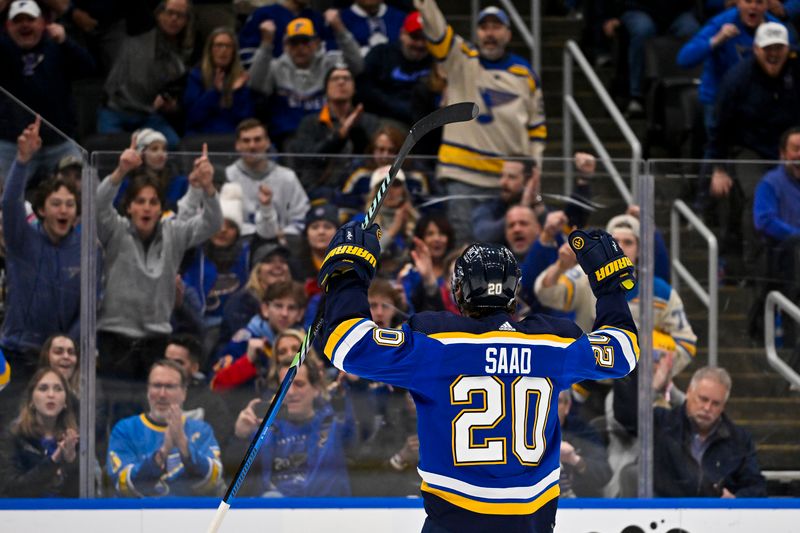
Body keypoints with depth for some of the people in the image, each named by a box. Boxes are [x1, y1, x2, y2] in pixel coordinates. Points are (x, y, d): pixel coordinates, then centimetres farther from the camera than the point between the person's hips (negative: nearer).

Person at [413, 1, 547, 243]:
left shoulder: (526, 75, 10)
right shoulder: (462, 60, 3)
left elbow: (537, 126, 16)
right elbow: (436, 32, -15)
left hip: (511, 178, 2)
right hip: (463, 172, -2)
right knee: (463, 243, -6)